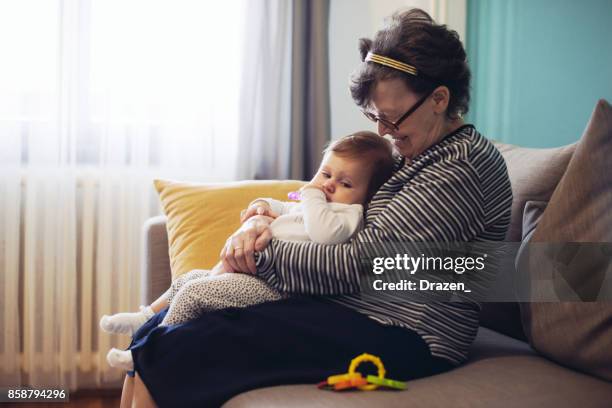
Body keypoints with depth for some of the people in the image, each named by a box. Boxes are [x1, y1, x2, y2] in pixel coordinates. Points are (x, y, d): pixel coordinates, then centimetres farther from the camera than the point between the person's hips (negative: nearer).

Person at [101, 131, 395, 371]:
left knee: (193, 292, -13)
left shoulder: (349, 213, -10)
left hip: (271, 285, -11)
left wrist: (311, 195, -18)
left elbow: (324, 232, -34)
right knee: (189, 277, 21)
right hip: (254, 271, 11)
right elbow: (290, 209, 44)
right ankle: (145, 319, 34)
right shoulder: (316, 206, 21)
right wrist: (266, 204, 23)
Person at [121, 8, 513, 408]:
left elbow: (358, 263, -19)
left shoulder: (458, 171, -15)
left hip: (400, 340, -9)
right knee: (153, 334, 2)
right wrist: (266, 223, -2)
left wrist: (259, 255, -10)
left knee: (167, 352, -19)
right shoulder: (418, 152, 14)